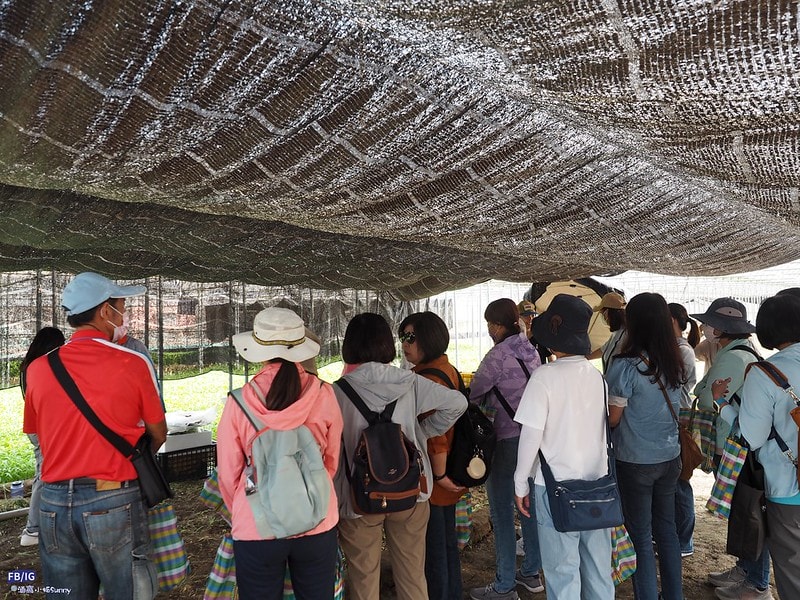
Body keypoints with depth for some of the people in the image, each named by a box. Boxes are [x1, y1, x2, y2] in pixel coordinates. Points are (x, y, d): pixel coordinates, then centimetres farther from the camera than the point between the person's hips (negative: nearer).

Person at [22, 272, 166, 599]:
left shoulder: (38, 368, 0)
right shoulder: (133, 363, -10)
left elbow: (37, 433, 11)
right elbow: (158, 434, 0)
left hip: (54, 505, 4)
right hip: (114, 502, -4)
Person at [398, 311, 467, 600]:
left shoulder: (428, 379, -23)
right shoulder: (448, 370, 5)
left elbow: (435, 433, -28)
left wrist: (440, 475, -17)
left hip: (433, 481, -9)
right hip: (451, 470, 9)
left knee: (434, 547, 7)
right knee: (448, 541, 22)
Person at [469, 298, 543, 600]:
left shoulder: (498, 355, -18)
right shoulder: (532, 352, 5)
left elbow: (473, 393, -13)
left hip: (504, 439, -8)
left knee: (502, 512, 3)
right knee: (528, 505, 18)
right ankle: (531, 572, 32)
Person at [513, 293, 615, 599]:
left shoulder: (545, 376, -16)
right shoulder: (597, 375, -1)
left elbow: (531, 434, -16)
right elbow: (606, 428, 7)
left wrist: (520, 483, -5)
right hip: (597, 482, 5)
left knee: (562, 569, 8)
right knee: (598, 565, 17)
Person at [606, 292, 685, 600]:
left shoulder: (625, 366, -20)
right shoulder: (675, 364, 1)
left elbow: (612, 418, -12)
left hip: (635, 462, -6)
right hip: (670, 458, 6)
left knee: (641, 537, 7)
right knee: (666, 530, 19)